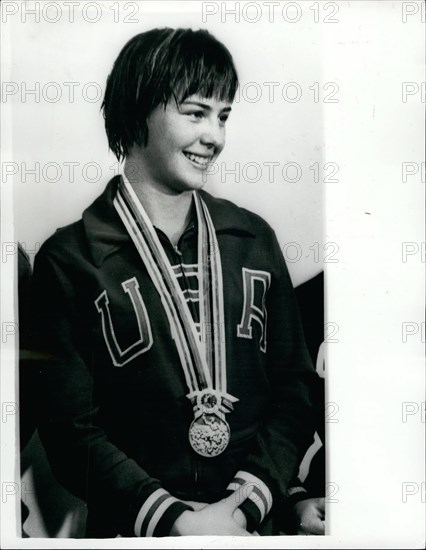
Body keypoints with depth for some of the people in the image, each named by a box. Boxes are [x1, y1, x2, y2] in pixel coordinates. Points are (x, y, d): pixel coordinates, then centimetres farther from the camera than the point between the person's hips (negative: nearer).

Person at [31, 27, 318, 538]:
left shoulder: (254, 239, 3)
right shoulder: (70, 260, -7)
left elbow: (295, 386, 3)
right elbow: (71, 428, -8)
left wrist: (250, 502, -8)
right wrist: (171, 518, -17)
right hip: (136, 528, -1)